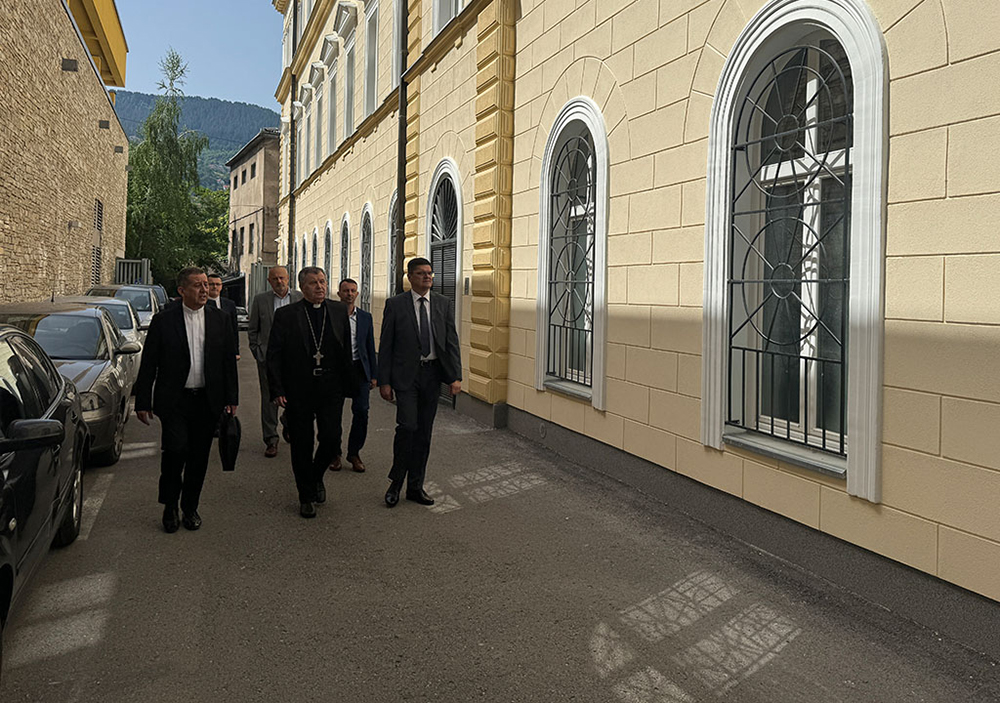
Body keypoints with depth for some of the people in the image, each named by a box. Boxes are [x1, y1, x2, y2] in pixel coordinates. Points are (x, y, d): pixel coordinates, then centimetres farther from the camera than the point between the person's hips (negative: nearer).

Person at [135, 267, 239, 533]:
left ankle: (190, 507, 26)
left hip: (208, 401, 3)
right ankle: (170, 506, 10)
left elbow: (229, 360, 9)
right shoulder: (163, 321, -3)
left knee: (199, 457, 9)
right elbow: (148, 364, 0)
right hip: (174, 399, -2)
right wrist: (143, 402, -2)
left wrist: (231, 398, 6)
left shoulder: (219, 318, 5)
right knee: (175, 450, -12)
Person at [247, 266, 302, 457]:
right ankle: (271, 440, 11)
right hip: (268, 357, 0)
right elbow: (252, 329, 10)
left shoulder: (301, 298, 4)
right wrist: (257, 352, 3)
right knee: (269, 399, 2)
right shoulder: (260, 300, 5)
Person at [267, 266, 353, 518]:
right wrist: (277, 390, -8)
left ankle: (316, 476, 28)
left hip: (331, 388, 1)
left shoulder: (339, 310, 5)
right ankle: (306, 496, 23)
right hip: (298, 391, -1)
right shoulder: (286, 315, -1)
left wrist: (347, 383, 4)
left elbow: (346, 349, 8)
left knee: (332, 438, -3)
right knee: (302, 445, 7)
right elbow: (274, 355, -2)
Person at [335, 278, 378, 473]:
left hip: (359, 369, 2)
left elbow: (370, 347, 11)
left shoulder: (366, 317, 8)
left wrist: (374, 375, 7)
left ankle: (354, 453, 13)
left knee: (361, 412, -2)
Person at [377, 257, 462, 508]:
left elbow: (452, 342, 5)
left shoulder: (444, 304, 6)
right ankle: (395, 482, 8)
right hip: (406, 374, -3)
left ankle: (415, 486, 20)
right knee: (407, 426, -13)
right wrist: (384, 381, -6)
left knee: (424, 432, 8)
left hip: (432, 374, 3)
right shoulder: (395, 304, -2)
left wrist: (456, 376, -4)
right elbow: (386, 346, -1)